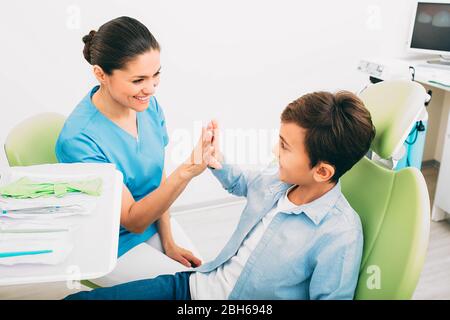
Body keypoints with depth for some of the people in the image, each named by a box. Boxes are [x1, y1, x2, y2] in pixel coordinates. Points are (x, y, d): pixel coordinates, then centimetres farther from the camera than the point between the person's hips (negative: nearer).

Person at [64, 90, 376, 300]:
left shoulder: (340, 236, -23)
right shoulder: (276, 177, -2)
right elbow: (242, 184, 21)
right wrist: (217, 160, 3)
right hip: (196, 283, 6)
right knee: (77, 296, -3)